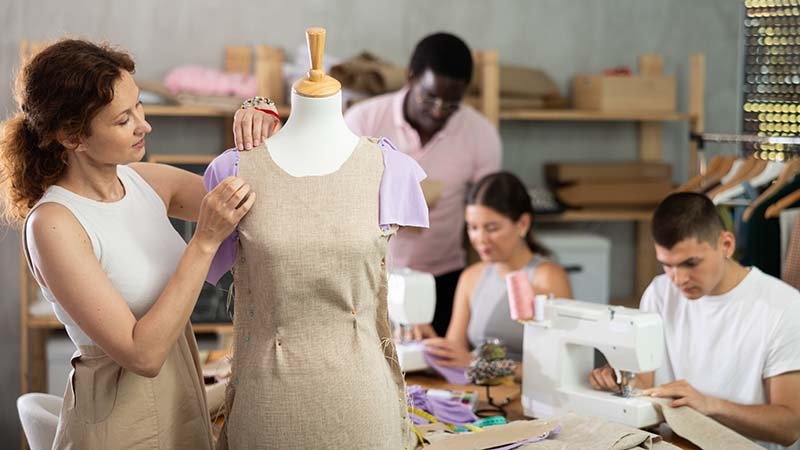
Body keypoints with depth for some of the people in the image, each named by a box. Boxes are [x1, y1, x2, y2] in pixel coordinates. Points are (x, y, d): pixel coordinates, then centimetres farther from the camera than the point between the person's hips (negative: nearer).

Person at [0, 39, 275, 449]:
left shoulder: (145, 181, -3)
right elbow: (142, 354, -26)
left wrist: (259, 132, -11)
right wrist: (205, 241, -28)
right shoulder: (53, 225, -22)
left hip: (183, 396, 7)